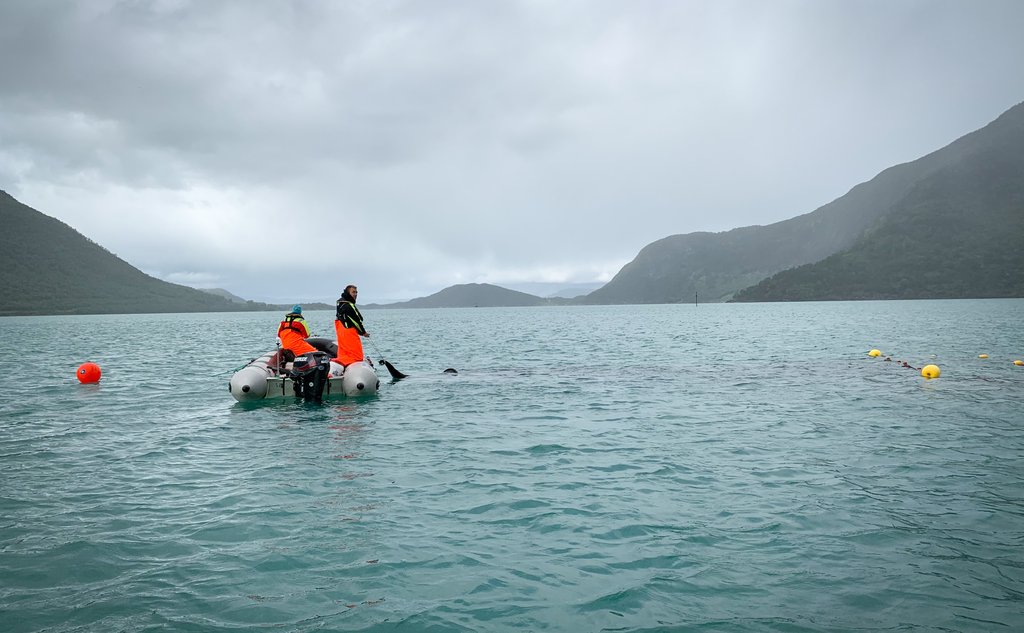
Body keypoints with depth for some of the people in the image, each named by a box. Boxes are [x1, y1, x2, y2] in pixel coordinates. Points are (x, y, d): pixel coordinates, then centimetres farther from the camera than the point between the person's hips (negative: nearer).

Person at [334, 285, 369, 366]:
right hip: (349, 333, -10)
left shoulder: (341, 304, 17)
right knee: (357, 356, -10)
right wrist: (363, 332, 0)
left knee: (343, 354, 11)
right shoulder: (349, 306, -15)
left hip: (341, 333, 10)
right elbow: (356, 321, -13)